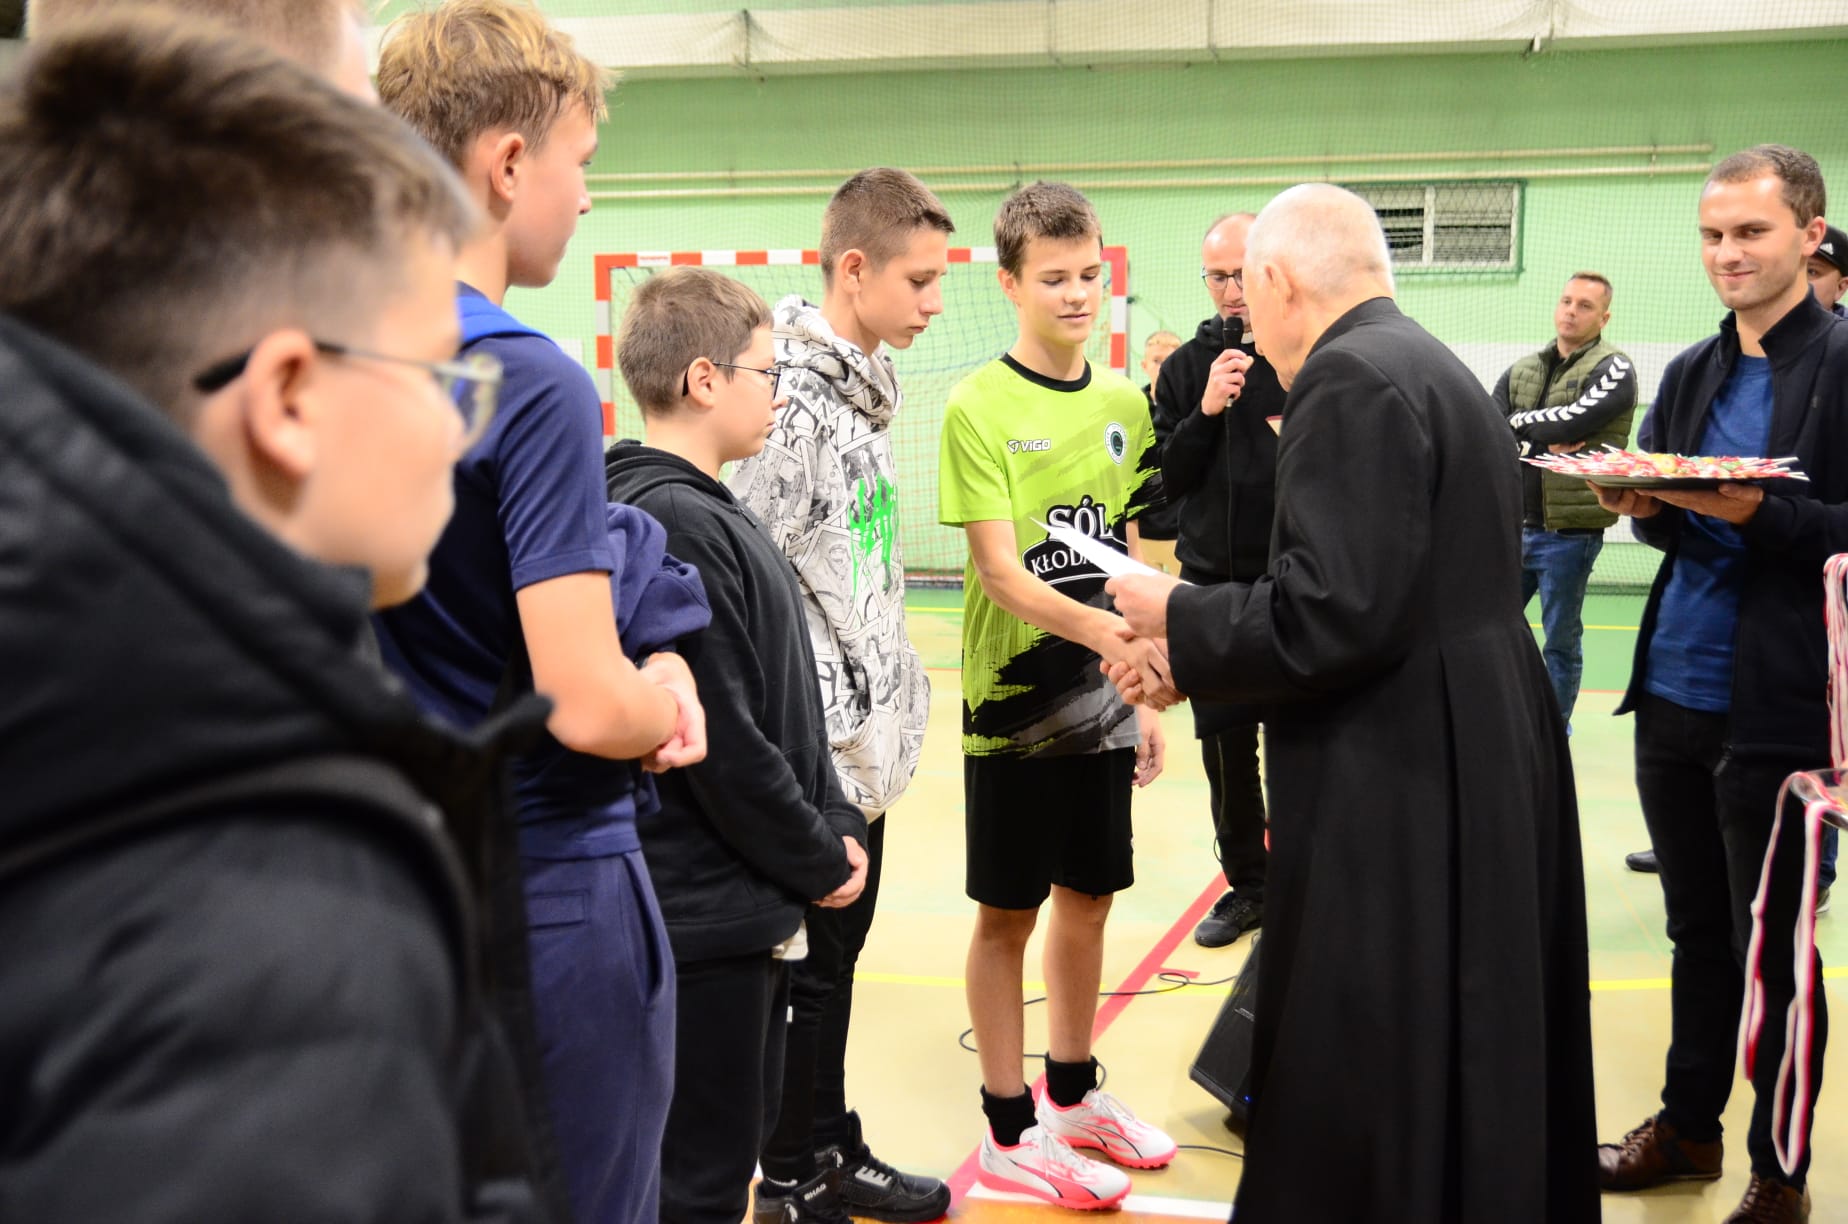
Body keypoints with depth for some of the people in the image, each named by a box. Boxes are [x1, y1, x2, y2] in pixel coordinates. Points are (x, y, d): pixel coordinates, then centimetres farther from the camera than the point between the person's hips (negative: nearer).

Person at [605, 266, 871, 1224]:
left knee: (738, 1138, 21)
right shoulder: (672, 524, -21)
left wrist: (837, 825, 6)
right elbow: (721, 741, -23)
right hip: (706, 916, -10)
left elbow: (787, 704, 15)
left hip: (750, 902, 10)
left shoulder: (706, 513, 11)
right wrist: (822, 862, -11)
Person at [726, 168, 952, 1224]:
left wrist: (895, 703, 17)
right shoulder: (792, 399, -18)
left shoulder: (869, 387, 11)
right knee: (808, 967, 4)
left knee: (837, 951, 18)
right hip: (818, 755, -9)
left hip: (870, 741, 9)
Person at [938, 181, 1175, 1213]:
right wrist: (1104, 630, -33)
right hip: (1014, 700, -5)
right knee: (1010, 912, 5)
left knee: (1089, 896, 15)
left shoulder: (1123, 403, 6)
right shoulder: (979, 408, -11)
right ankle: (1010, 1131, 17)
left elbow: (1128, 558, 11)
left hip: (1103, 703, 5)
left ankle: (1073, 1092, 33)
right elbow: (999, 573, -18)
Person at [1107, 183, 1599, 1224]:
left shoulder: (1353, 378, -16)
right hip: (1473, 778, 10)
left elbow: (1332, 616, -24)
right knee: (1469, 1088, 21)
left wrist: (1179, 616, -7)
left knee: (1366, 1127, 1)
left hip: (1401, 798, -10)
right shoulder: (1435, 370, 15)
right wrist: (1194, 665, 14)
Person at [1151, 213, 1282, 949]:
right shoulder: (1186, 368, 4)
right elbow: (1166, 481, 1)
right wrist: (1205, 413, -13)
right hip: (1213, 586, 3)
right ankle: (1247, 885, 25)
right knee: (1226, 750, 10)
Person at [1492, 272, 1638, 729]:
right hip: (1513, 524, 6)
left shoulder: (1614, 369, -4)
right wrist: (1544, 444, -13)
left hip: (1569, 532, -5)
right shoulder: (1521, 371, 12)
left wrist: (1521, 423, -6)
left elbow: (1576, 418, -21)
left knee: (1561, 639, 4)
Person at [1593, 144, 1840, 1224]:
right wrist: (1641, 506, -6)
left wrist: (1758, 512, -25)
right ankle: (1688, 1126, 32)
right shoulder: (1691, 374, 12)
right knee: (1698, 930, 17)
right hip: (1674, 693, 6)